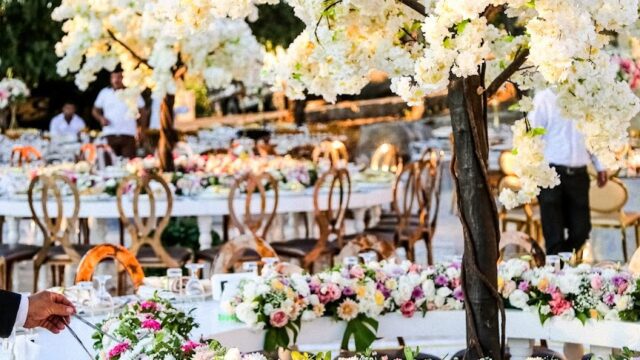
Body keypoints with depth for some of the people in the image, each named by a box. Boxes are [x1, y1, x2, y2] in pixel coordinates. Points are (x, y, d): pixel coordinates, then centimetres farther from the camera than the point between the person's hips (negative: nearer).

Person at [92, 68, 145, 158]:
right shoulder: (104, 93, 12)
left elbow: (142, 112, 13)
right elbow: (95, 110, 18)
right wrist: (101, 118, -2)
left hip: (128, 135, -1)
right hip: (109, 135, 1)